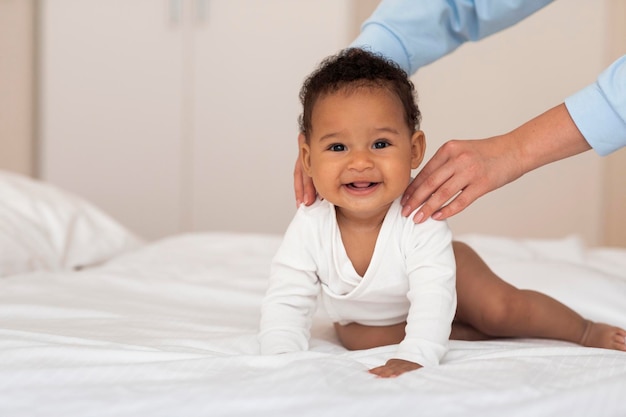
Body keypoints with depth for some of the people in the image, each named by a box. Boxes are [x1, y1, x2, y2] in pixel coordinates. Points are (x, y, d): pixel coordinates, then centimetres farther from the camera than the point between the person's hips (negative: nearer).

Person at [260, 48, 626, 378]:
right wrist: (282, 359, -46)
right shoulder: (309, 228, -33)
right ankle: (466, 331, -7)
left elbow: (432, 300, -44)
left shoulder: (420, 220, -38)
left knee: (502, 310, -18)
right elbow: (285, 303, -30)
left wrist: (414, 357, -59)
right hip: (365, 317, 3)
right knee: (352, 336, -23)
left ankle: (586, 331, 11)